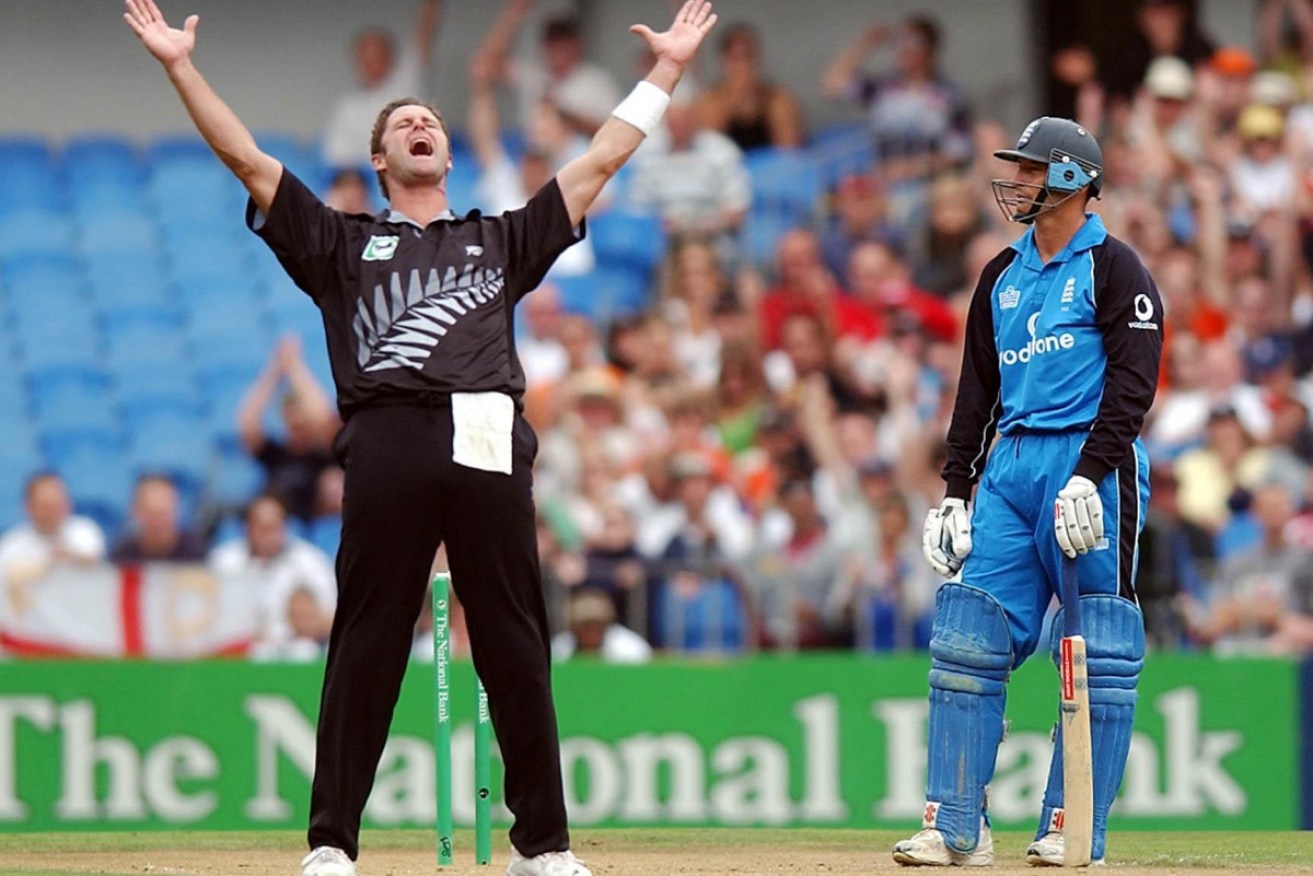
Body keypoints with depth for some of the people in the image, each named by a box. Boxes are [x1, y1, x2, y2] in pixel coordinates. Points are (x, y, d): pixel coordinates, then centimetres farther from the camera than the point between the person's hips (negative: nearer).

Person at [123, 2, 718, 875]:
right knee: (367, 646, -5)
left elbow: (603, 159, 28)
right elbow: (247, 158, 15)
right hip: (388, 443, -2)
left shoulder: (501, 240, 26)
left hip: (489, 443, 2)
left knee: (516, 648, 1)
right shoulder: (344, 243, 21)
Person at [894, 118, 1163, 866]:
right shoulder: (1003, 276, 19)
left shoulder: (1115, 269, -2)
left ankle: (1074, 829, -3)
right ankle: (956, 826, 1)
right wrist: (956, 489, 14)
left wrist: (1090, 474, -21)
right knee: (967, 640, 0)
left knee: (1097, 656, -5)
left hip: (1092, 465, -7)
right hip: (1009, 466, 7)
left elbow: (1133, 382, -11)